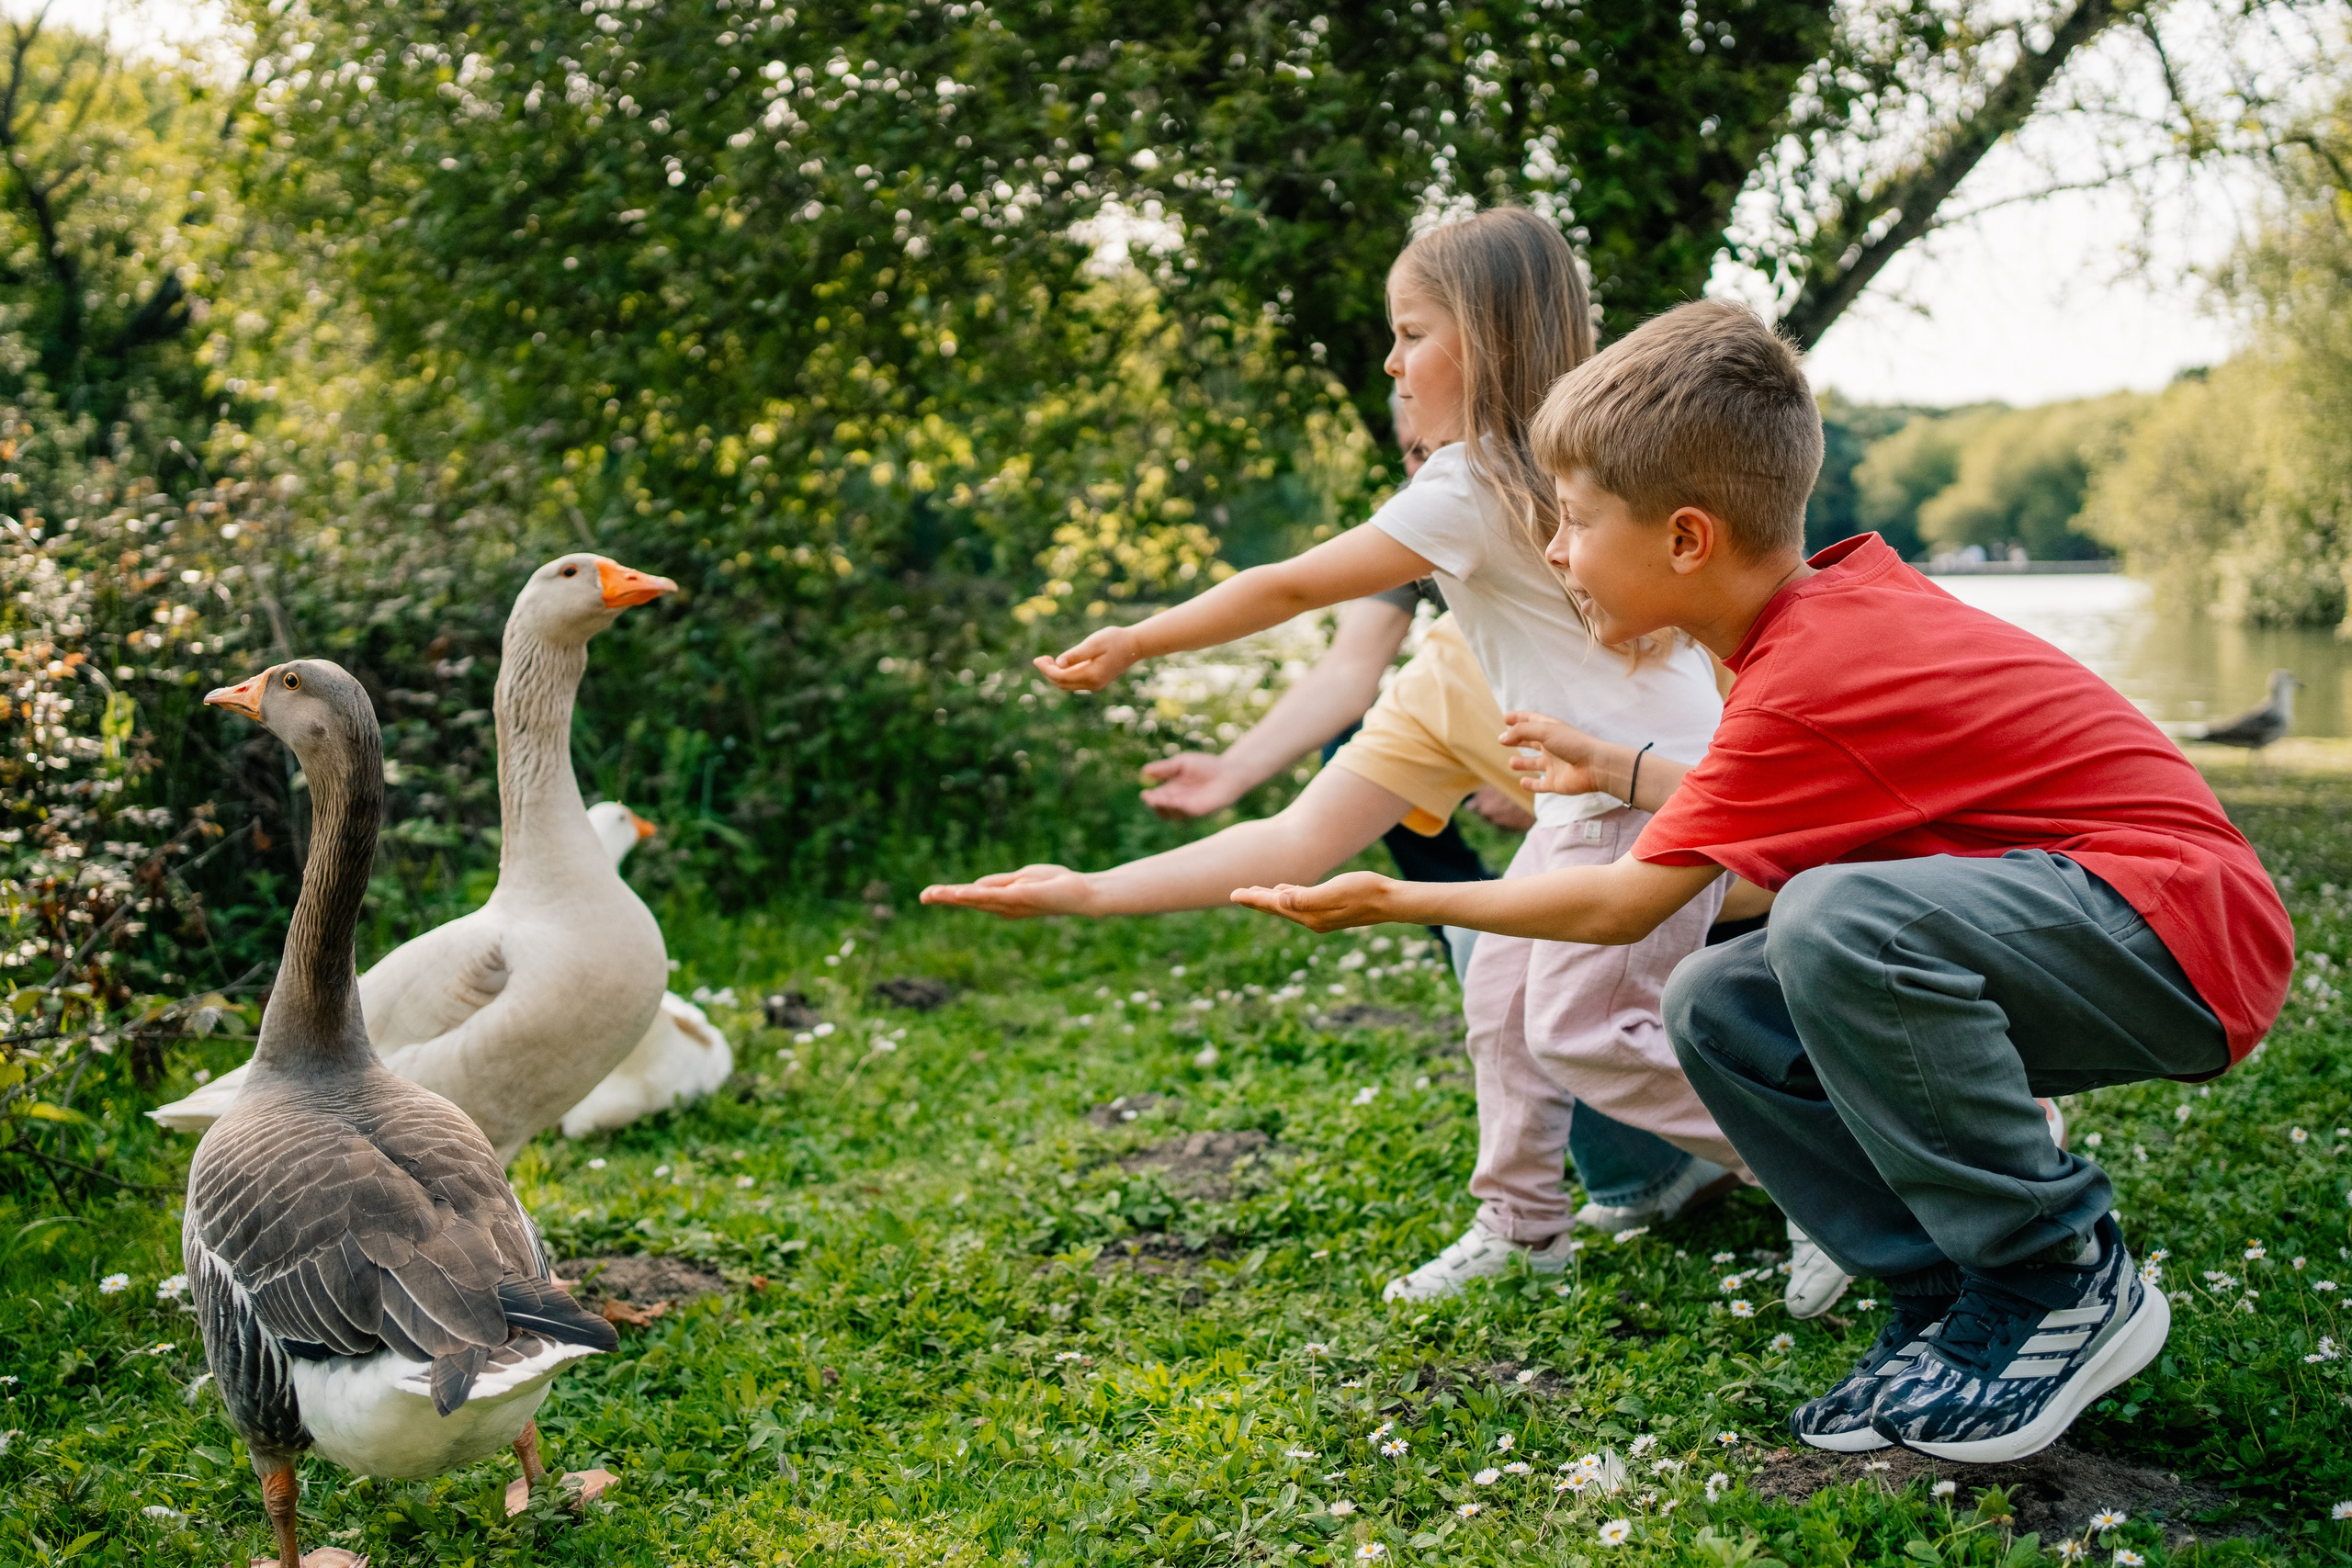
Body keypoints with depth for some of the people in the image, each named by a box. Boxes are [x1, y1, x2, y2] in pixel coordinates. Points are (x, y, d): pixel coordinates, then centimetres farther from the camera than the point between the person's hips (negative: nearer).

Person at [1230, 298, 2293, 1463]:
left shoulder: (1813, 677, -23)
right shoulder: (1844, 591, 4)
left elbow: (1623, 905, -14)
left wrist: (1394, 902, -4)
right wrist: (1619, 768, 26)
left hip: (2183, 936, -10)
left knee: (1836, 920, -35)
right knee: (1718, 1010, 0)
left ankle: (2062, 1277, -15)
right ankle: (1949, 1296, 1)